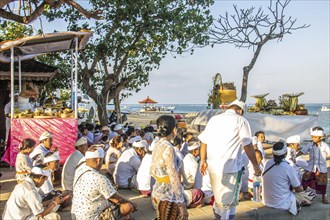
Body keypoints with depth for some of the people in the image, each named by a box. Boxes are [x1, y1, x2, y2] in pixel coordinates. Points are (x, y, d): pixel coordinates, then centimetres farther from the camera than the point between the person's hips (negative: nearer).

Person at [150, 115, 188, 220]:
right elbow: (174, 178, -22)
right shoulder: (168, 148, -20)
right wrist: (181, 204, -18)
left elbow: (152, 171, 14)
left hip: (158, 191, 8)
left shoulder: (157, 145, 5)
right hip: (168, 196, -8)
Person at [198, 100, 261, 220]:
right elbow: (248, 146, -7)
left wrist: (203, 161, 19)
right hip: (230, 166, -5)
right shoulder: (240, 120, -3)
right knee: (228, 200, 9)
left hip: (213, 166, 6)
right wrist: (256, 165, 2)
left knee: (218, 196, 22)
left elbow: (203, 141, 11)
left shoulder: (214, 119, 12)